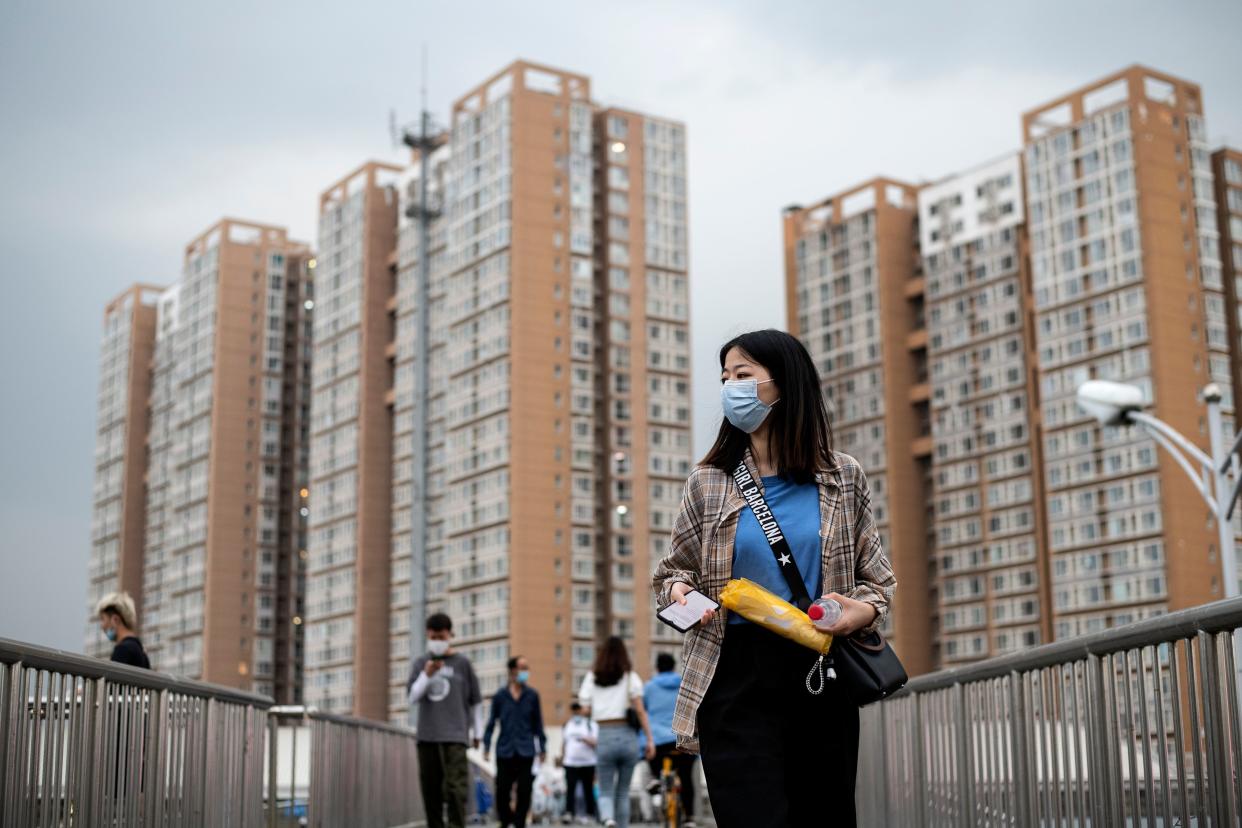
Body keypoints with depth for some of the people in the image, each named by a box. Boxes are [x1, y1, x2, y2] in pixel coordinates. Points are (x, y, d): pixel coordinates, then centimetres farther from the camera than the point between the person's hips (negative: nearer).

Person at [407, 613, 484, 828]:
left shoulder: (462, 663, 4)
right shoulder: (420, 663, 9)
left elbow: (476, 701, 11)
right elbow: (413, 697, 1)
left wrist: (477, 732, 12)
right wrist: (426, 675, -14)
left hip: (454, 735, -3)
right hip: (426, 736, 3)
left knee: (455, 786, -14)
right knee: (430, 787, 4)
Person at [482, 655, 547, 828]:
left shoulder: (532, 695, 3)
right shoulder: (500, 695, 2)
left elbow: (538, 723, 8)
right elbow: (492, 721, 4)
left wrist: (543, 748, 7)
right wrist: (486, 745, -2)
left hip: (526, 751, 0)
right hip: (505, 751, 0)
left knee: (524, 792, -1)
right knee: (502, 791, 0)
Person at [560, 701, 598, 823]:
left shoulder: (591, 725, 4)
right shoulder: (567, 725, 16)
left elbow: (595, 742, -4)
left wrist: (584, 739, -21)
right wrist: (562, 758, 19)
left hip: (588, 763, -2)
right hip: (570, 763, 2)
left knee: (588, 790, 1)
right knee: (570, 789, -10)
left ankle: (590, 814, 7)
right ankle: (569, 813, -14)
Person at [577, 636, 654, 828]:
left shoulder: (592, 678, 5)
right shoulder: (631, 677, 2)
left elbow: (585, 708, 1)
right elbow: (640, 711, -5)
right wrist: (650, 740, -5)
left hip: (605, 737, 0)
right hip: (627, 737, 0)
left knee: (606, 792, 5)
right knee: (623, 792, 14)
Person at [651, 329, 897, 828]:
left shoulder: (843, 478, 6)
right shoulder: (708, 483, 6)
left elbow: (877, 576, 12)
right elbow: (673, 571, 14)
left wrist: (866, 609, -11)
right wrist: (680, 592, -10)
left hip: (820, 677, 1)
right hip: (736, 679, -1)